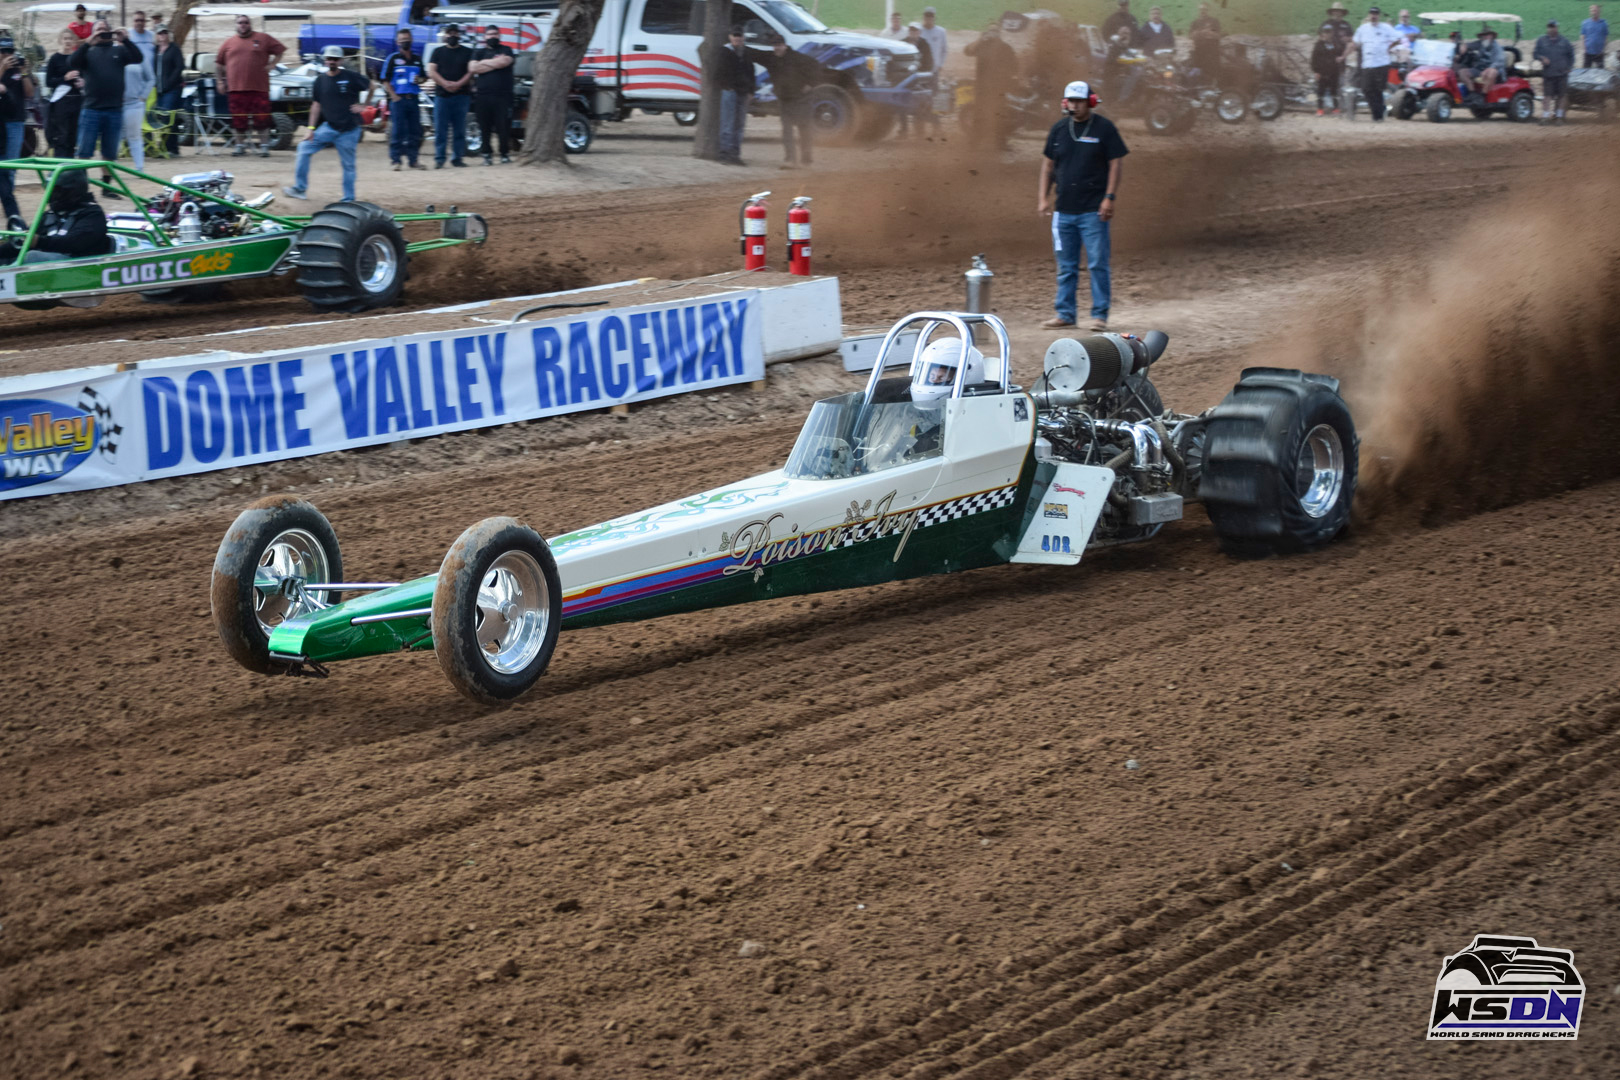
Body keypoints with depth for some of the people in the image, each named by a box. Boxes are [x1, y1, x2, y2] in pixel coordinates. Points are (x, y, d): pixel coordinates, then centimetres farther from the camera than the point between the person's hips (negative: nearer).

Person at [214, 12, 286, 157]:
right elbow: (218, 62, 18)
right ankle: (239, 144, 15)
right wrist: (219, 80, 13)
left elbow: (280, 50, 11)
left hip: (258, 87, -2)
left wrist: (272, 64, 1)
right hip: (236, 88, 2)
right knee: (238, 119, 3)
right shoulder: (229, 42, 12)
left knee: (261, 118, -4)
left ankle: (263, 145, 6)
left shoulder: (263, 39, 6)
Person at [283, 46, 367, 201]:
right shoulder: (320, 80, 5)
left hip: (349, 130, -4)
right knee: (304, 148, -4)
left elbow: (370, 86, 5)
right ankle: (300, 188, 0)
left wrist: (362, 106, 0)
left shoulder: (351, 77, -7)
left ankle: (348, 199, 11)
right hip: (328, 127, 4)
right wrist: (311, 128, 3)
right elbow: (316, 105, 7)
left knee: (348, 164, 1)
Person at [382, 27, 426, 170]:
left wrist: (420, 80, 0)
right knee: (397, 131, -6)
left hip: (414, 99, 4)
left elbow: (424, 77, 24)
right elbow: (385, 81, -1)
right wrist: (394, 96, -12)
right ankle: (396, 160, -3)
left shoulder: (417, 59, 15)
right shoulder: (393, 58, 2)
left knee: (415, 131, 5)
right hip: (398, 99, -4)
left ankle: (413, 159, 13)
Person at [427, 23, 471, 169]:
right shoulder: (438, 52, 12)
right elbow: (431, 71, 3)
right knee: (440, 128, -4)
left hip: (461, 95, 0)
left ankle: (457, 158, 5)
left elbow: (472, 71, 3)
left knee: (459, 128, 0)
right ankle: (439, 158, -2)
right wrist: (445, 84, -12)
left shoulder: (467, 52, 11)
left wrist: (459, 84, -13)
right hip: (441, 95, 0)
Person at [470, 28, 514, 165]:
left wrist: (485, 62, 1)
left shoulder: (506, 50, 11)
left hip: (503, 95, -2)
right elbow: (473, 68, 0)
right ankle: (487, 154, 7)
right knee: (485, 127, 0)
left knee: (504, 127, -6)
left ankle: (505, 154, 2)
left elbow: (505, 61, -11)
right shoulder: (479, 53, 17)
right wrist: (495, 64, -1)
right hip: (483, 96, 2)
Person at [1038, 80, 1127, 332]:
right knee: (1065, 266, 9)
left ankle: (1100, 314, 1)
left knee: (1097, 264, -5)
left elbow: (1115, 164, -3)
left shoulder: (1104, 128, -2)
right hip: (1064, 210, 5)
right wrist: (1044, 197, 9)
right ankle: (1065, 313, 15)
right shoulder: (1058, 129, 11)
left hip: (1093, 210, -5)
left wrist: (1109, 198, -11)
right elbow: (1048, 164, 17)